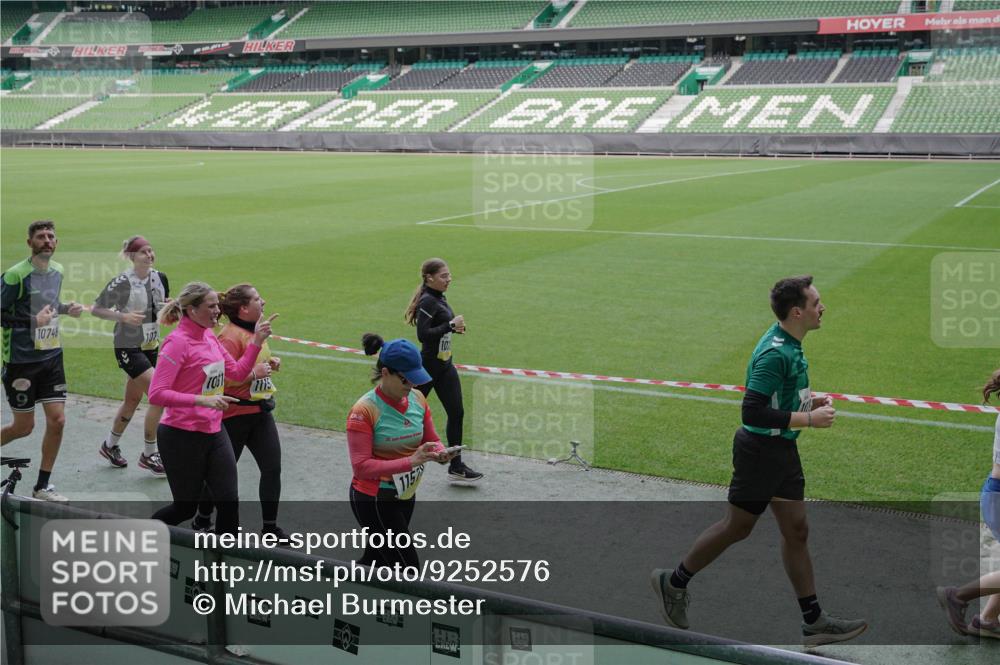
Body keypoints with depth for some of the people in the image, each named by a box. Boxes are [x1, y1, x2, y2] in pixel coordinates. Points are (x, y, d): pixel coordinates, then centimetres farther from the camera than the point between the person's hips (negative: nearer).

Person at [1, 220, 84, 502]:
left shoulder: (57, 271, 7)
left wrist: (65, 309, 4)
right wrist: (32, 321, -24)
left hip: (52, 357, 6)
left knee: (57, 420, 0)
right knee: (24, 427, 2)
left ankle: (42, 486, 13)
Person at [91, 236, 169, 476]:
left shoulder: (160, 278, 2)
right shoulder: (122, 282, -16)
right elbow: (95, 309, -9)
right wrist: (123, 316, -22)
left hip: (150, 346, 7)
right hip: (128, 348, -7)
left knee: (133, 400, 18)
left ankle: (110, 445, 40)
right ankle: (149, 455, 1)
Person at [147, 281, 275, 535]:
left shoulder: (210, 337, 7)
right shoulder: (177, 342, -17)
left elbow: (238, 372, 15)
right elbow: (156, 394, -23)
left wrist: (257, 340, 5)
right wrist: (203, 400, -30)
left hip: (214, 432, 7)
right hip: (181, 437, -7)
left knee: (229, 502, 0)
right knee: (186, 508, 7)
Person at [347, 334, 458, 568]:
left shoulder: (417, 399, -1)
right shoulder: (364, 410, -20)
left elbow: (431, 441, 9)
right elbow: (361, 467, -24)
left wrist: (441, 453, -15)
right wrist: (410, 461, -31)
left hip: (406, 496, 7)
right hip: (374, 501, -7)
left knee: (375, 561, 21)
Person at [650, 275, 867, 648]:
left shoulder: (790, 346, 7)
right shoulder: (775, 353, -24)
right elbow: (753, 411, -29)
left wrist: (808, 402, 6)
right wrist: (808, 418, -24)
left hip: (783, 450, 9)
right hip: (760, 451, -9)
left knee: (796, 530, 10)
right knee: (737, 527, 5)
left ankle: (813, 622, 16)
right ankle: (673, 582, 23)